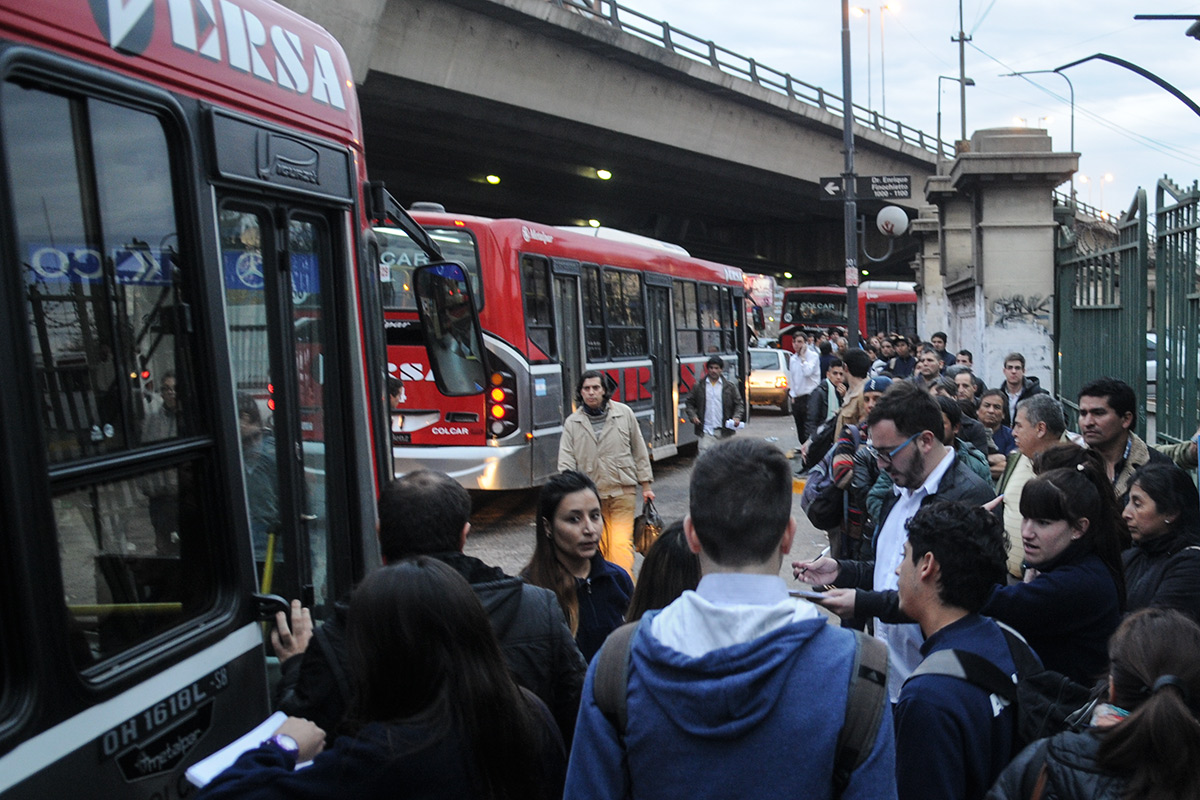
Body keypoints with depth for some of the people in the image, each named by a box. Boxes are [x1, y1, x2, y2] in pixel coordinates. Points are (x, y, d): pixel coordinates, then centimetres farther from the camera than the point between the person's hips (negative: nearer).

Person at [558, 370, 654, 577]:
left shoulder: (624, 413, 3)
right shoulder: (572, 423, 5)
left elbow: (640, 451, 8)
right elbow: (566, 462, 0)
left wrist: (646, 485, 7)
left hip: (623, 491, -2)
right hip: (591, 494, 2)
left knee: (621, 544, -12)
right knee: (601, 545, 11)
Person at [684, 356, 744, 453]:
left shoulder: (730, 387, 6)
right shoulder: (698, 386, 6)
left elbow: (739, 404, 10)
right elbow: (689, 403, 13)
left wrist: (737, 417, -7)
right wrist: (693, 416, -4)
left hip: (724, 431, 1)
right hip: (705, 431, -1)